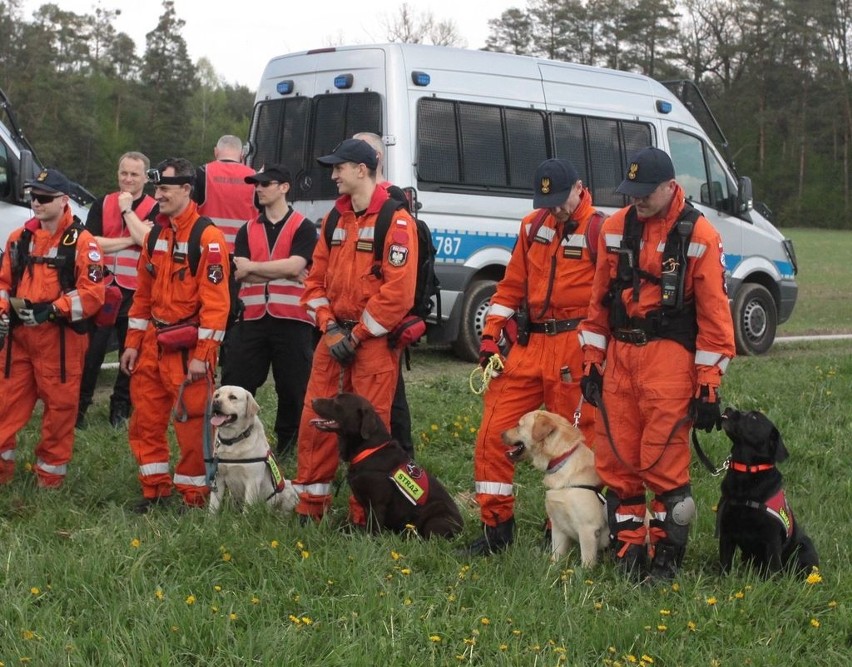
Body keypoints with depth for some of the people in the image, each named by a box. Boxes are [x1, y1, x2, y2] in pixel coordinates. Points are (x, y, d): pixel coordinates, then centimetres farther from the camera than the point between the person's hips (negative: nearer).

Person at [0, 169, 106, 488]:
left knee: (60, 406, 4)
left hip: (60, 337, -5)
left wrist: (52, 309, -21)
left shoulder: (82, 242, -7)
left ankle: (51, 475, 16)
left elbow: (92, 292, -13)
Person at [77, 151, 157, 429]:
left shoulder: (155, 209, 0)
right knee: (91, 351, 2)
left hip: (136, 293, -1)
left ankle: (120, 408, 19)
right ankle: (79, 405, 11)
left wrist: (128, 210, -14)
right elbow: (90, 242, -7)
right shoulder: (102, 204, 6)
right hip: (102, 289, 1)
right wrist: (131, 239, -13)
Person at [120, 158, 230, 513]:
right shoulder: (156, 234, 11)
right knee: (145, 420, 11)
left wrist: (202, 354, -19)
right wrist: (133, 343, 12)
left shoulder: (207, 237, -13)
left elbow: (215, 301, -16)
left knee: (192, 425, -1)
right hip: (153, 344, 7)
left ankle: (195, 497, 11)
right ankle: (155, 490, 24)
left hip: (188, 347, -7)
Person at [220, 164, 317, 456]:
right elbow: (240, 273, 0)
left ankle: (287, 442, 19)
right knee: (235, 384, 3)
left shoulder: (303, 228, 0)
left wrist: (252, 267, -8)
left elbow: (294, 266, -15)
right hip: (252, 319, 4)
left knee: (292, 387, 5)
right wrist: (280, 271, -11)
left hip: (291, 320, -4)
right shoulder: (247, 230, 13)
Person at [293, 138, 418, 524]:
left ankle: (363, 516, 7)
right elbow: (316, 279, 14)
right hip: (335, 336, 7)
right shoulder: (335, 220, 13)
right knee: (314, 421, 6)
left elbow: (399, 292, -17)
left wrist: (357, 335, -13)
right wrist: (330, 327, -1)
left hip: (374, 341, -7)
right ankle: (308, 507, 17)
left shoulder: (396, 221, -10)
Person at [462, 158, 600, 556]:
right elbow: (512, 286, 17)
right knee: (494, 432, 0)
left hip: (574, 350, -6)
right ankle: (496, 525, 11)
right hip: (529, 344, 6)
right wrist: (490, 336, 9)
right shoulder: (533, 226, 13)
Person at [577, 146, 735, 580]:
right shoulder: (615, 228, 9)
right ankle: (628, 551, 16)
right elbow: (599, 300, 15)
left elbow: (714, 314, -4)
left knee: (664, 462, -7)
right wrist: (592, 362, 12)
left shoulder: (698, 235, -4)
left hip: (668, 359, -5)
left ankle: (667, 557, 3)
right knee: (615, 459, 5)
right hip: (619, 357, 5)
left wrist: (708, 385, -6)